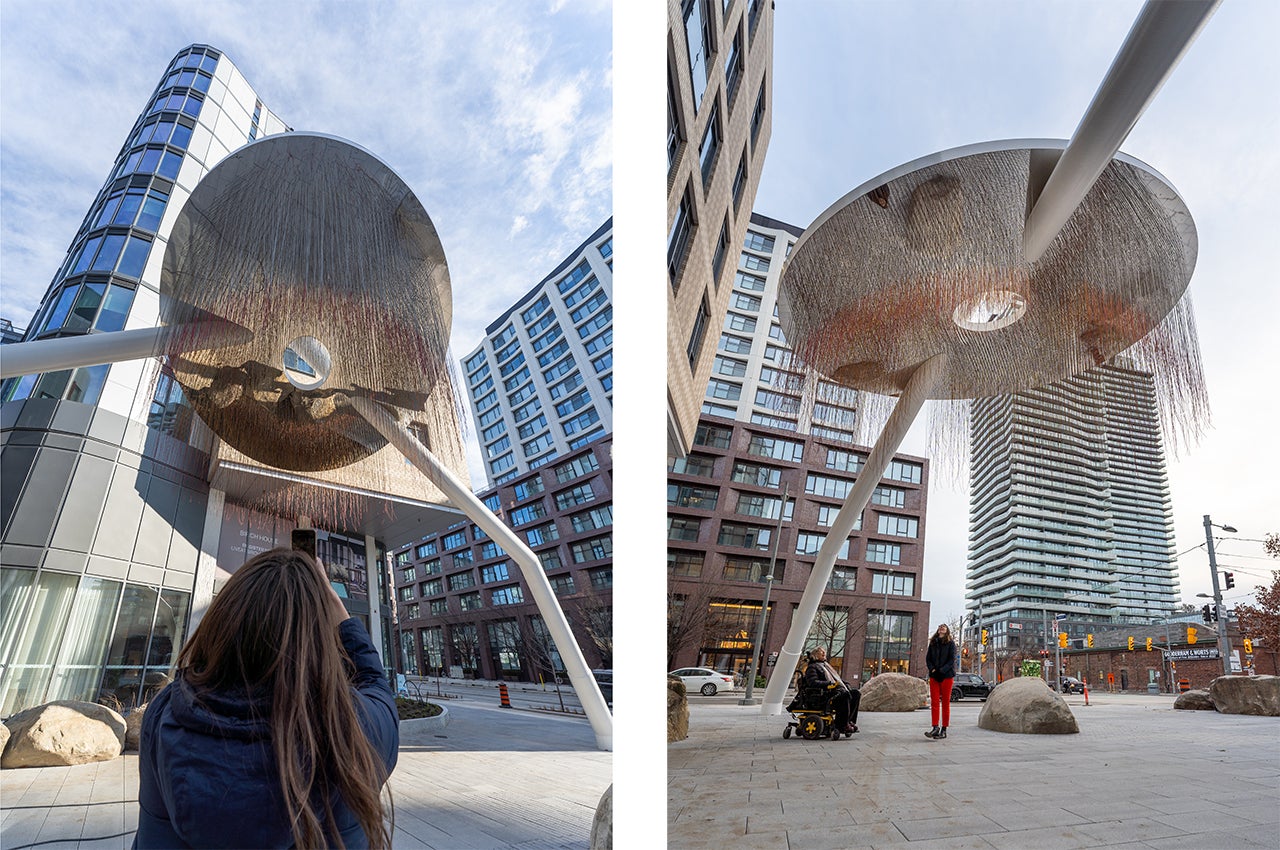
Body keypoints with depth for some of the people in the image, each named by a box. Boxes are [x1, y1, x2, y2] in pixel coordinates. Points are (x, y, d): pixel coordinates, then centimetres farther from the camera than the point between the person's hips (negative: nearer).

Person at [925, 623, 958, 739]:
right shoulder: (932, 643, 14)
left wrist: (942, 670, -15)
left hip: (946, 675, -3)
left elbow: (952, 659, -5)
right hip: (934, 676, 3)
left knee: (945, 703, 1)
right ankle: (935, 727, -1)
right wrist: (932, 669, -6)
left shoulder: (950, 643, 3)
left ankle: (944, 730, 5)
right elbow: (928, 658, 12)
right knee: (934, 702, -3)